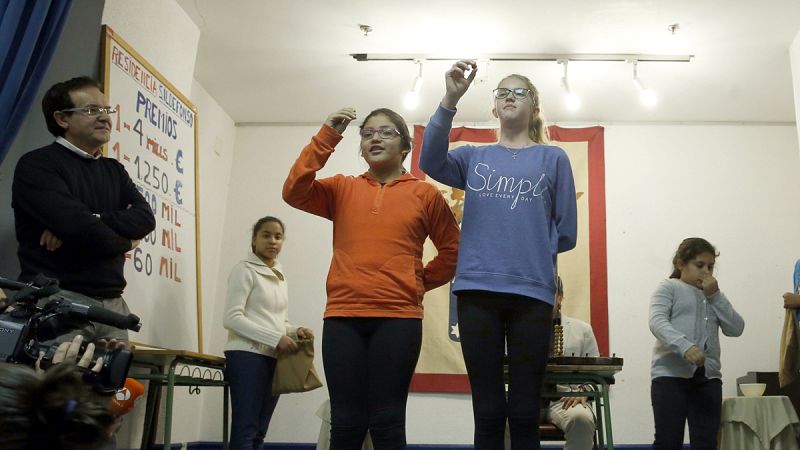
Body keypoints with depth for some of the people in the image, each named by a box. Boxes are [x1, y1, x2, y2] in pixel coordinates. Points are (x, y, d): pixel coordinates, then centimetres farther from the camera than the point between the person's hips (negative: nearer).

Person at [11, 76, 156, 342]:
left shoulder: (114, 170, 18)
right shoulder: (37, 165, -3)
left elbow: (145, 219, 1)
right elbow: (83, 229, -16)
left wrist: (89, 222, -14)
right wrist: (124, 242, 2)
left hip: (112, 303, 6)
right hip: (57, 300, -5)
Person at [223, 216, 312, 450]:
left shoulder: (280, 276, 18)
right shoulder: (245, 269, -4)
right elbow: (232, 318, -14)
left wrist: (294, 332, -1)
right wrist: (276, 339, -19)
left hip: (274, 359, 7)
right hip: (247, 356, -7)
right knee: (245, 431, -10)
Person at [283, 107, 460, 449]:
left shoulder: (424, 193, 8)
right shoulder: (342, 189, 12)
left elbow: (452, 250, 14)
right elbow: (294, 192, -5)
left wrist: (420, 283, 6)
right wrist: (327, 136, -6)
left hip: (398, 318, -1)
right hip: (343, 317, 2)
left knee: (387, 420, 0)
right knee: (346, 421, 3)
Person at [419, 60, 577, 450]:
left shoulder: (554, 159, 10)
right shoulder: (474, 157, 14)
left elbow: (566, 232, 8)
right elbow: (430, 162, -9)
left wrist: (530, 253, 7)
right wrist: (450, 99, -18)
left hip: (532, 293, -1)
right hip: (478, 290, 1)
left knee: (524, 412, 4)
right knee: (488, 411, 5)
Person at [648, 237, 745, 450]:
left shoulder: (712, 295, 21)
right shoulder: (669, 288, 3)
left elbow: (736, 329, 9)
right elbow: (657, 322, -15)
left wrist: (715, 295, 1)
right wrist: (684, 346, -32)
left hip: (707, 377, 6)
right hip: (671, 374, -5)